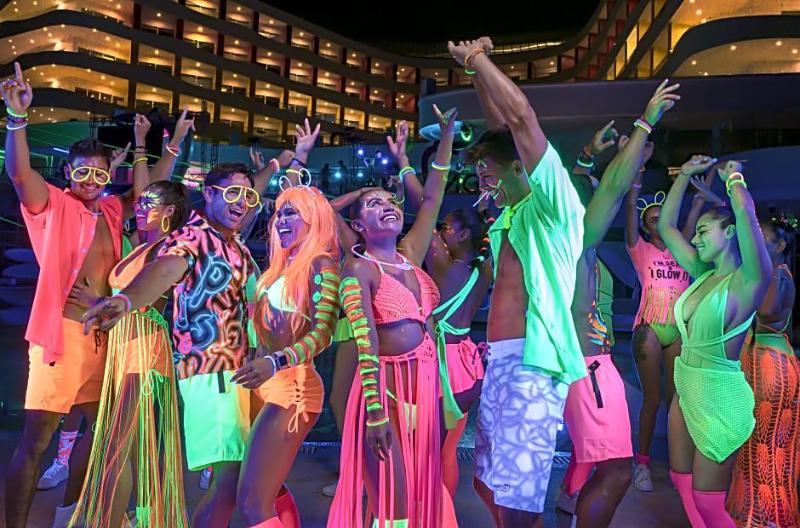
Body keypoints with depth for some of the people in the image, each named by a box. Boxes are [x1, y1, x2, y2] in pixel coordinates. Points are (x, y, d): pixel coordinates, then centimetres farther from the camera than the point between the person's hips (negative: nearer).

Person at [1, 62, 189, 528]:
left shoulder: (112, 210, 11)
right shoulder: (54, 204, -3)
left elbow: (151, 188, 24)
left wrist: (175, 145, 21)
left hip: (104, 333, 7)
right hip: (61, 329, -7)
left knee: (98, 424, 18)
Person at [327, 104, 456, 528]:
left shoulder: (410, 255, 9)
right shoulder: (358, 269, -9)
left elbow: (433, 199, 9)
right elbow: (367, 344, -16)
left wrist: (447, 134, 8)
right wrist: (376, 409, -21)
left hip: (425, 381, 7)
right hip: (386, 384, -6)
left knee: (421, 491, 15)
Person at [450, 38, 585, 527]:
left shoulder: (550, 207, -7)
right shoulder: (514, 212, 15)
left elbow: (522, 116, -16)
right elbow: (502, 128, 22)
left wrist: (478, 58, -7)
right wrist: (477, 71, 19)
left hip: (531, 364, -9)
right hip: (500, 363, 9)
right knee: (488, 484, 18)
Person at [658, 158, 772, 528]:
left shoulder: (748, 280, -15)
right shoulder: (702, 274, 5)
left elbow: (745, 214, -31)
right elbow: (665, 225, 12)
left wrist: (733, 177, -12)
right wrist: (685, 174, 11)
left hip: (720, 398, -7)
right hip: (686, 392, 8)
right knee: (682, 484, 18)